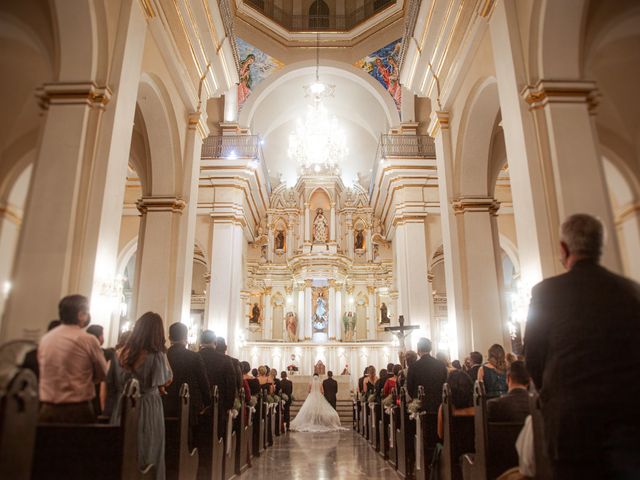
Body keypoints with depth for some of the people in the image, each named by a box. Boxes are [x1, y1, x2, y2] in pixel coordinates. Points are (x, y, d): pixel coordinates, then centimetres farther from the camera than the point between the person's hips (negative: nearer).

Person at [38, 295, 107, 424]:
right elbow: (102, 374, 1)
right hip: (78, 410, -5)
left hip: (47, 409, 5)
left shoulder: (45, 338, 4)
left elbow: (42, 372, 16)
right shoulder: (88, 340, -11)